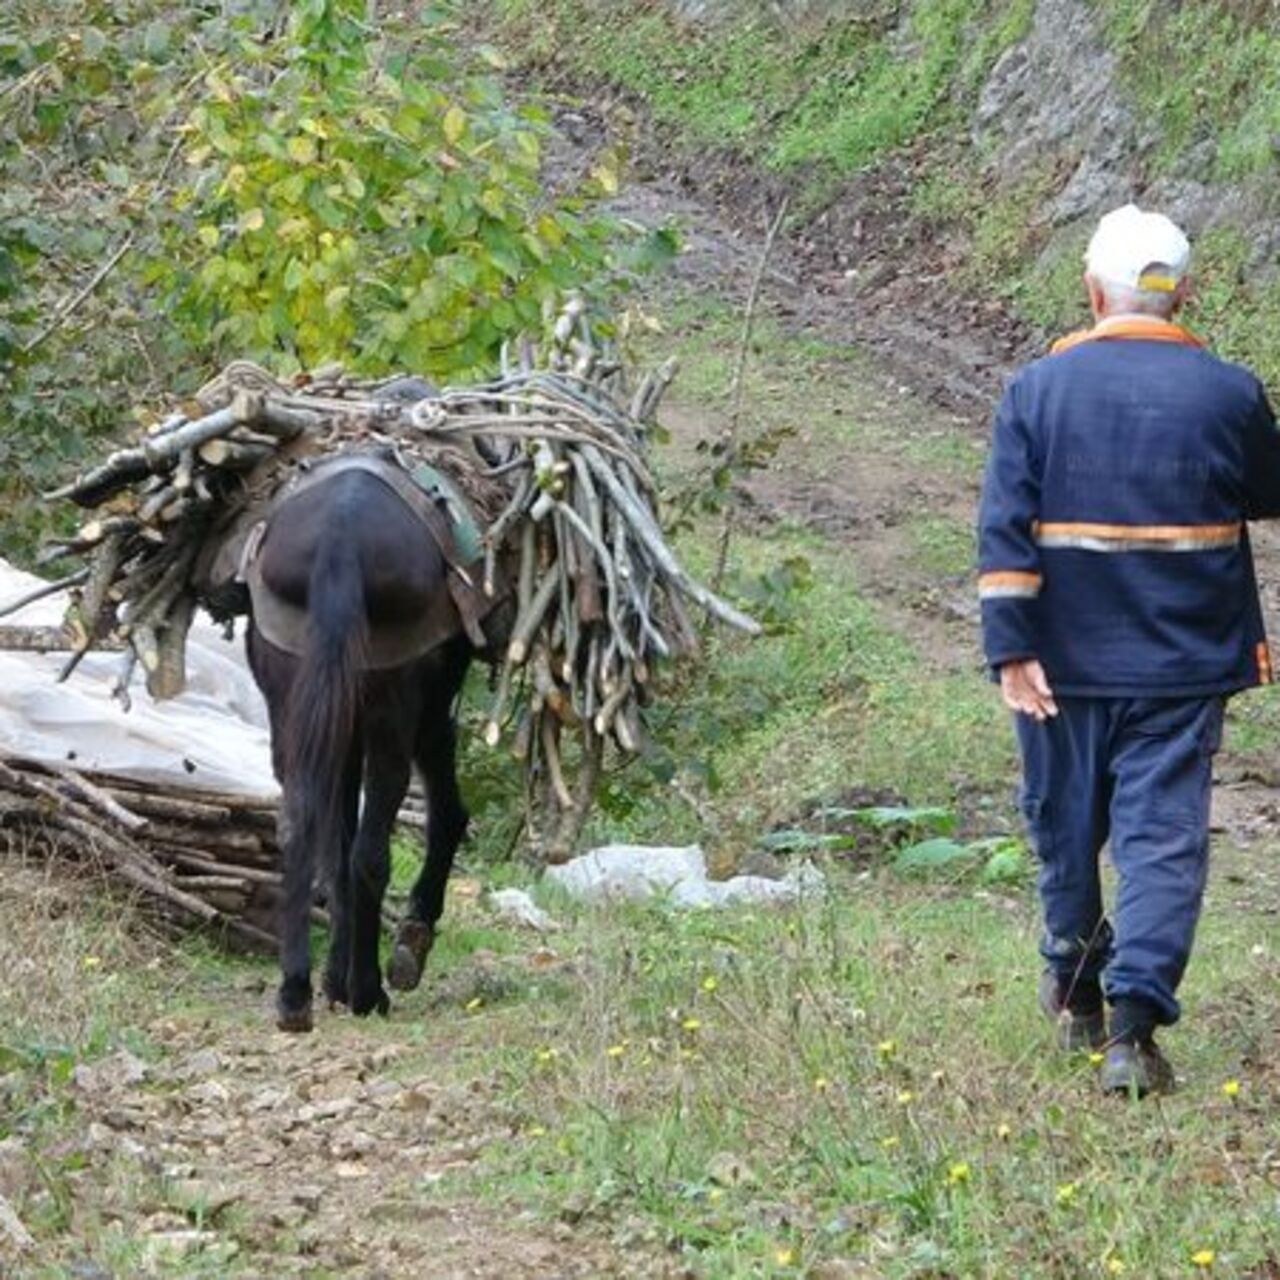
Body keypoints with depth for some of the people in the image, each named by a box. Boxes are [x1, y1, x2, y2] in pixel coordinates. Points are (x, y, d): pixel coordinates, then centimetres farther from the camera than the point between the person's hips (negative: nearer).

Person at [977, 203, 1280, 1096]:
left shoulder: (1039, 389, -5)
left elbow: (1005, 530, -10)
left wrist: (1011, 650, -11)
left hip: (1068, 658, 1)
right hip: (1184, 663, -1)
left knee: (1066, 823, 18)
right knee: (1164, 837, -2)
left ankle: (1075, 993, 34)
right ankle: (1134, 1021, -16)